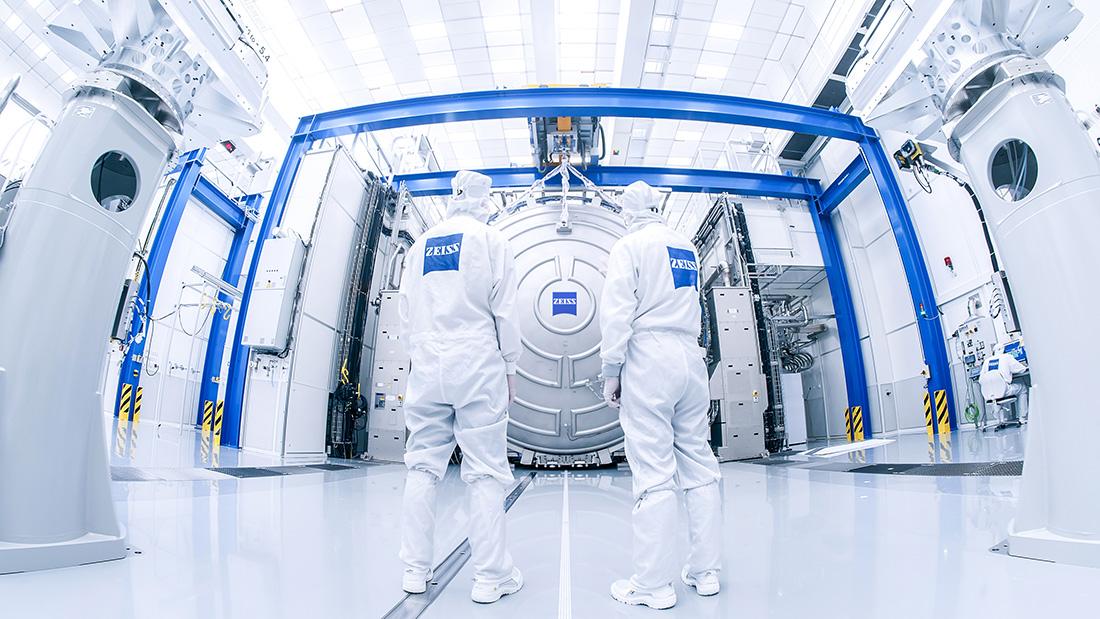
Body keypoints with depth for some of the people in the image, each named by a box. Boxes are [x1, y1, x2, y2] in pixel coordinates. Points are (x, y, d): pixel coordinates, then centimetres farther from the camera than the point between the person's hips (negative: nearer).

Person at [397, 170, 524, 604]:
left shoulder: (420, 246, 14)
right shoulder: (490, 241, 1)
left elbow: (406, 312, 15)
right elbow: (505, 311, -2)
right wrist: (509, 366, 5)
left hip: (427, 369, 5)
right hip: (477, 366, -4)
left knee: (422, 467, 10)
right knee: (485, 472, 0)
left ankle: (415, 571, 17)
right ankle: (490, 577, 6)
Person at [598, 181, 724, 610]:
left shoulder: (629, 245, 0)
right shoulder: (688, 247, 18)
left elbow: (617, 312, -8)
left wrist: (611, 371, -6)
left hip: (648, 360, -6)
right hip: (691, 358, 7)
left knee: (654, 474, -6)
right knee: (699, 465, 9)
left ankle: (653, 585, 1)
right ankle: (705, 572, 18)